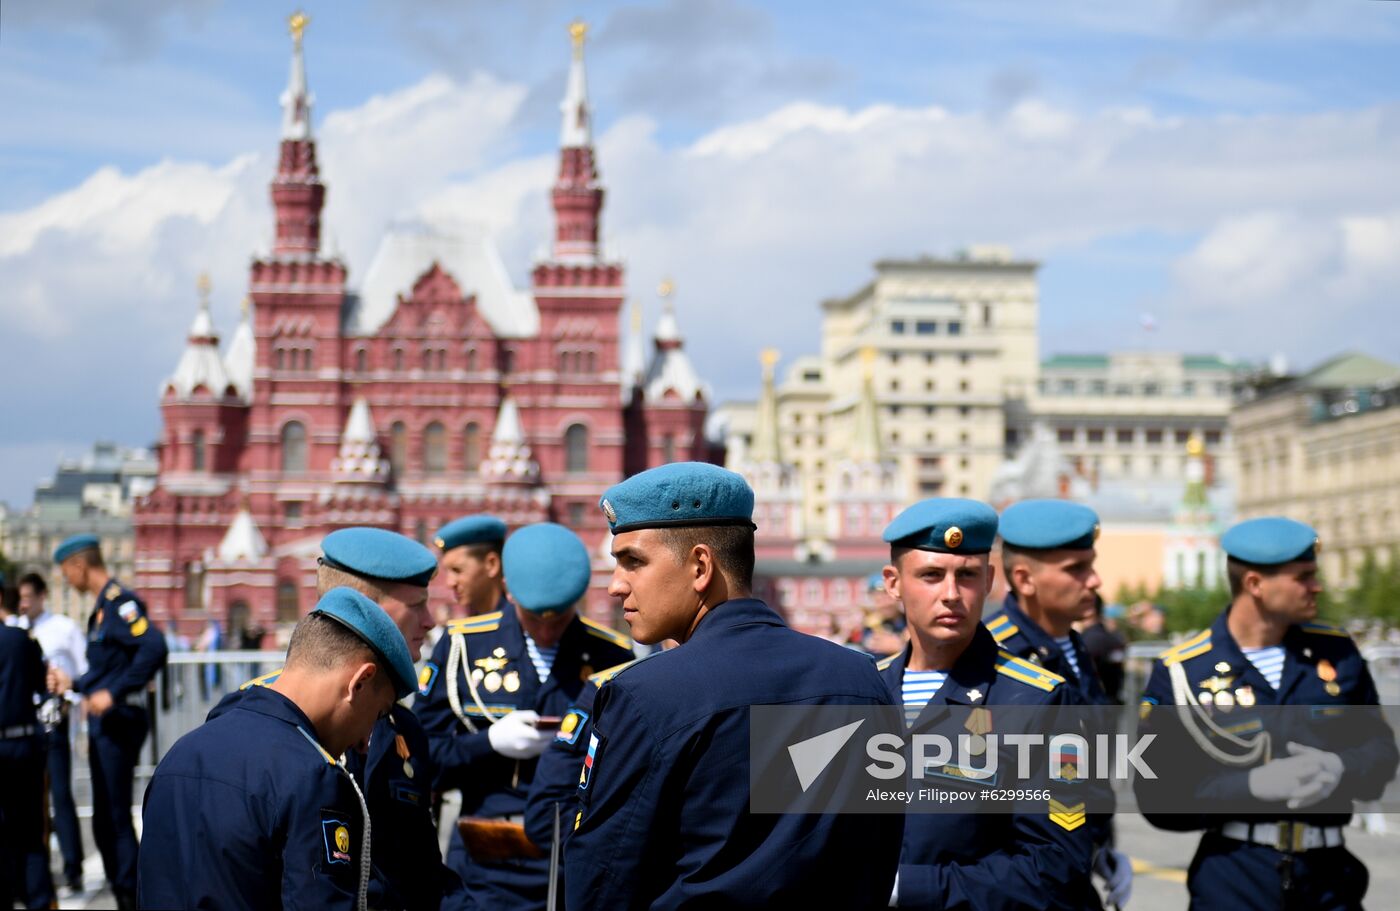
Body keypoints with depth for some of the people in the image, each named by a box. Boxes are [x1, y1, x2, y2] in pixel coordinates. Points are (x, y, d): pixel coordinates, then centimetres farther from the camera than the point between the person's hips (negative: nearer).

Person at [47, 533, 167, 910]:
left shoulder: (119, 601, -14)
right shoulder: (102, 606, 16)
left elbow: (154, 648, -28)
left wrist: (112, 694, -28)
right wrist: (73, 684, 28)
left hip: (118, 723, -10)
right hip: (104, 724, 10)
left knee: (116, 817, -7)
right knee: (105, 821, 14)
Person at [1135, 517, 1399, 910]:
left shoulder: (1336, 651, 4)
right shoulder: (1180, 672, -8)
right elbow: (1159, 799, -8)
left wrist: (1340, 770, -10)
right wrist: (1253, 786, -21)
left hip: (1330, 874, 3)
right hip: (1234, 878, -3)